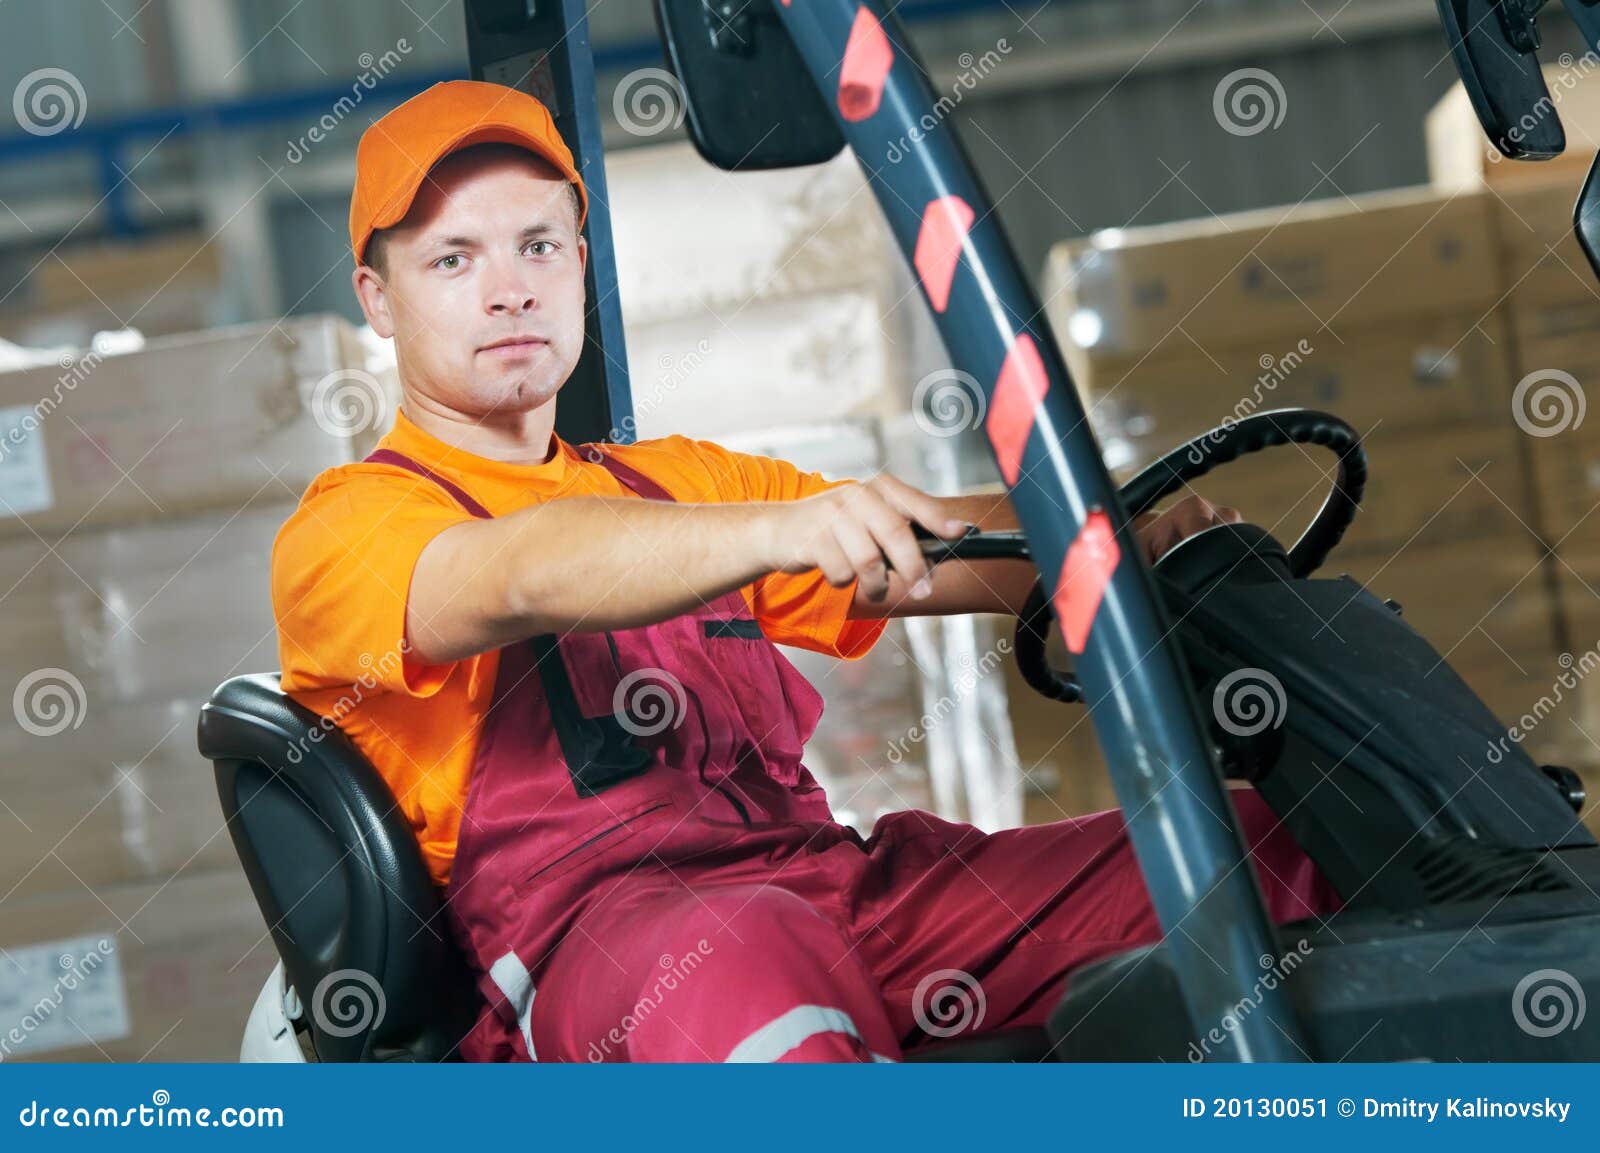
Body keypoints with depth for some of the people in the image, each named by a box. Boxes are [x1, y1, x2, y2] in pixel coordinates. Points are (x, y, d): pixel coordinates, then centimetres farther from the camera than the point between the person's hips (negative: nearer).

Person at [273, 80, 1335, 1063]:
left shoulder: (679, 485, 29)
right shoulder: (349, 526, 8)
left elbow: (942, 546, 16)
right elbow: (521, 578, -16)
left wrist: (1136, 536, -5)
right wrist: (783, 529, -34)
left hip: (838, 877, 7)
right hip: (602, 924, -6)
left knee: (1271, 846, -10)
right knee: (741, 961, -43)